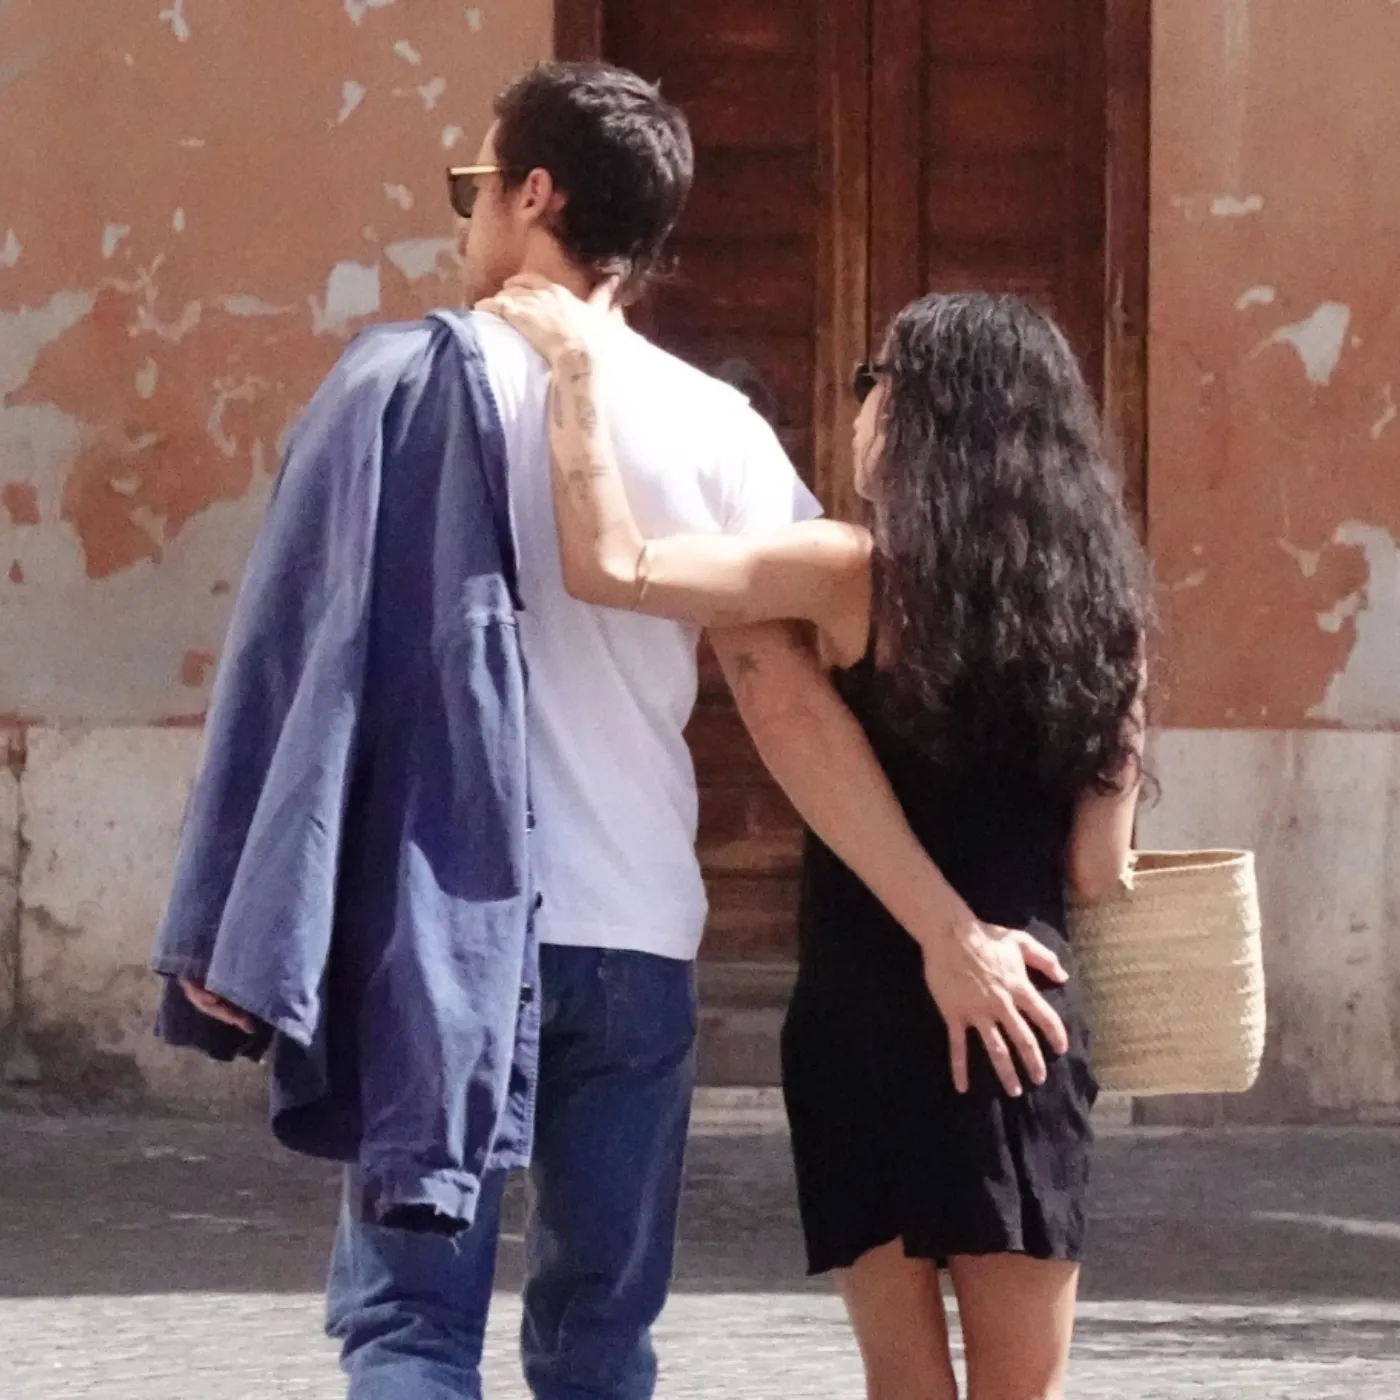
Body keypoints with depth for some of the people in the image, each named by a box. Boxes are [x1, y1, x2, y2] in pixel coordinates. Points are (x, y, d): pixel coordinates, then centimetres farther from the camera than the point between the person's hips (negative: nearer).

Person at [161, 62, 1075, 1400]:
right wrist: (946, 932, -3)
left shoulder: (412, 380, -1)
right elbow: (790, 705, -4)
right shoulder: (713, 428, 2)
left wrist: (234, 907, -1)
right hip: (634, 936, 2)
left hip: (444, 925, -2)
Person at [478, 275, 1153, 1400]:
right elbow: (1098, 869, 4)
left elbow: (609, 567, -19)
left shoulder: (855, 575, -8)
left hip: (866, 1013, -3)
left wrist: (580, 369, -10)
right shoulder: (1097, 601, 5)